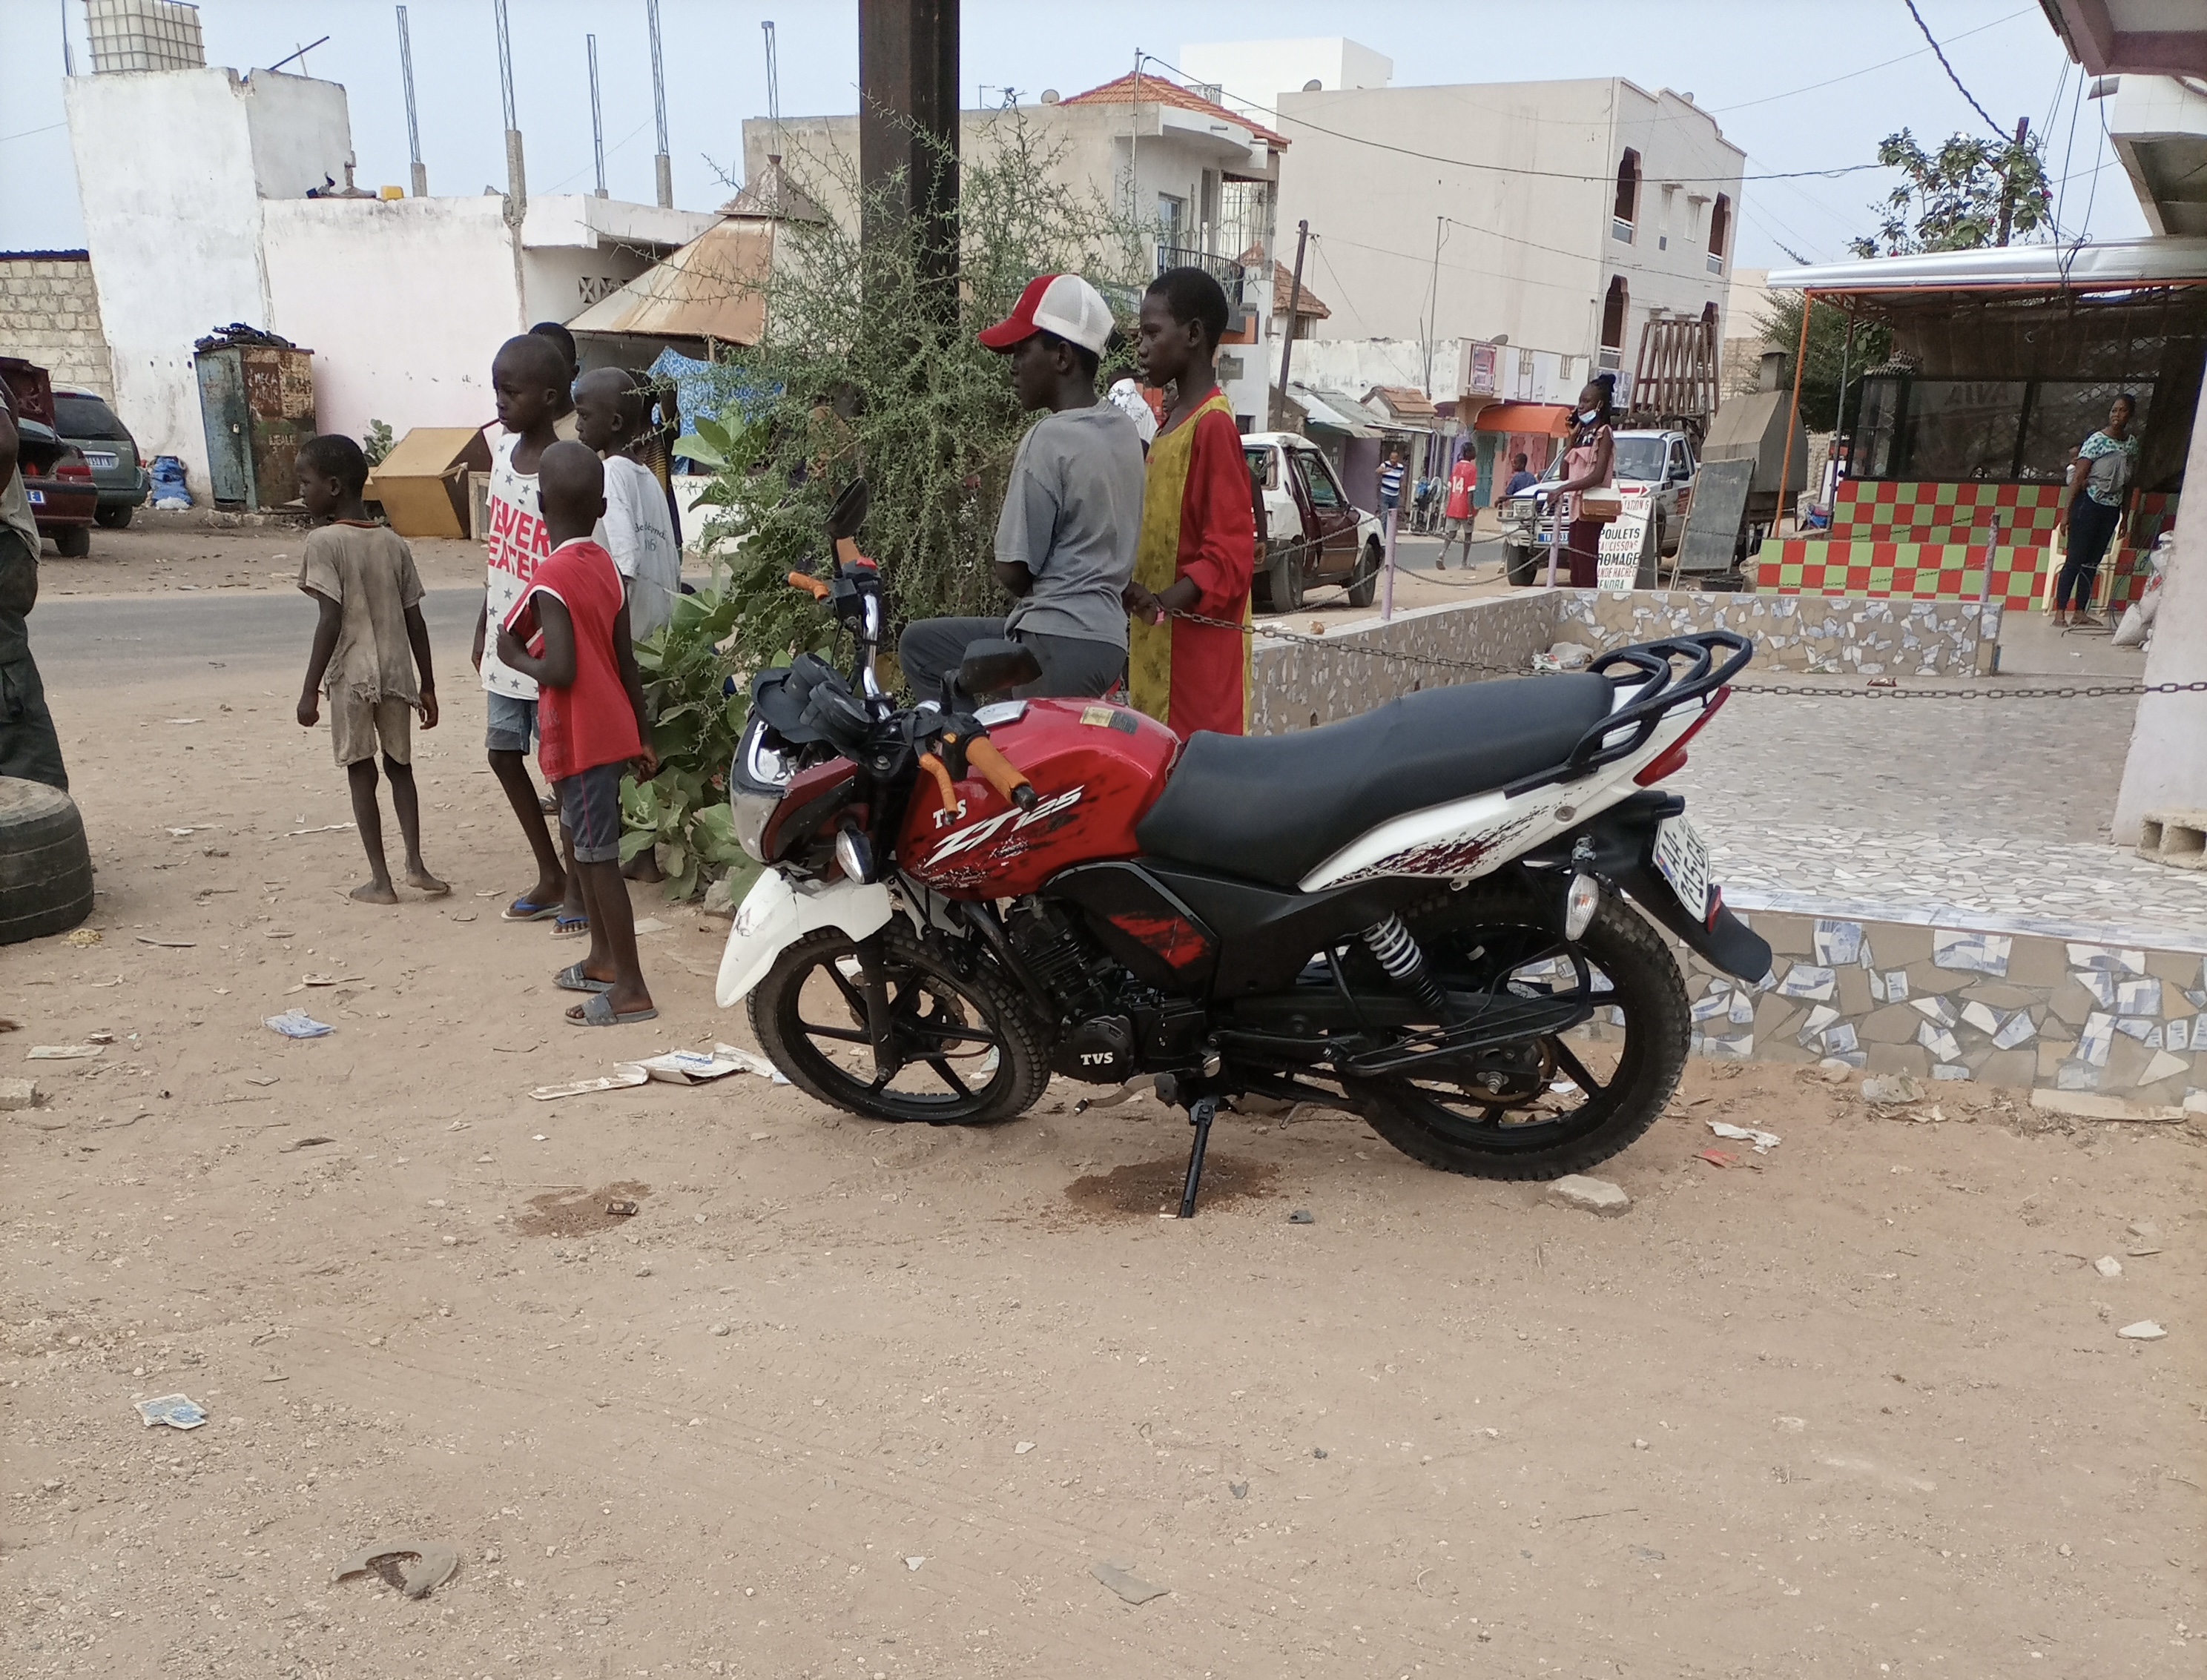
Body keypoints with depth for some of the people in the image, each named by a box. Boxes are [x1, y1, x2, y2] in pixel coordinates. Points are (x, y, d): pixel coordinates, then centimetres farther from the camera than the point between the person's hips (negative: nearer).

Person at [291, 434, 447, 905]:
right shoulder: (394, 542, 7)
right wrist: (428, 686, 13)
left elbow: (331, 621, -15)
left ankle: (380, 879, 6)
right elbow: (415, 621, 7)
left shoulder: (325, 542, -9)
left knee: (361, 772, 4)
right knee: (400, 765, 16)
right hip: (395, 673, 5)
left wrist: (310, 690, -11)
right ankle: (415, 864, 8)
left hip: (352, 675, -4)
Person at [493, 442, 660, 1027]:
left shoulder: (550, 580, -18)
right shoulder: (605, 566, 6)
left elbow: (561, 671, -26)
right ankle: (602, 960, 32)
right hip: (610, 731, 8)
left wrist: (513, 656, -7)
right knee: (587, 847, 20)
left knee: (598, 857, -3)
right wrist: (642, 736, 15)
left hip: (580, 737, -8)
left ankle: (631, 988, 1)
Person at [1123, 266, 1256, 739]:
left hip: (1197, 648, -9)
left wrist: (1164, 602, -29)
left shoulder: (1212, 424, -12)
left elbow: (1230, 554, -18)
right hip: (1160, 646, 9)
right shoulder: (1172, 420, 16)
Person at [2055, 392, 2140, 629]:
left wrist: (2125, 515, 14)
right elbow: (2078, 477, -11)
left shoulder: (2132, 444, 8)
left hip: (2112, 509, 6)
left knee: (2092, 562, 8)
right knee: (2076, 560, -7)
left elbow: (2128, 483, 14)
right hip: (2089, 505, -6)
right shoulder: (2098, 440, -10)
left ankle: (2080, 612, 13)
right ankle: (2060, 613, -7)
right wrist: (2068, 511, -15)